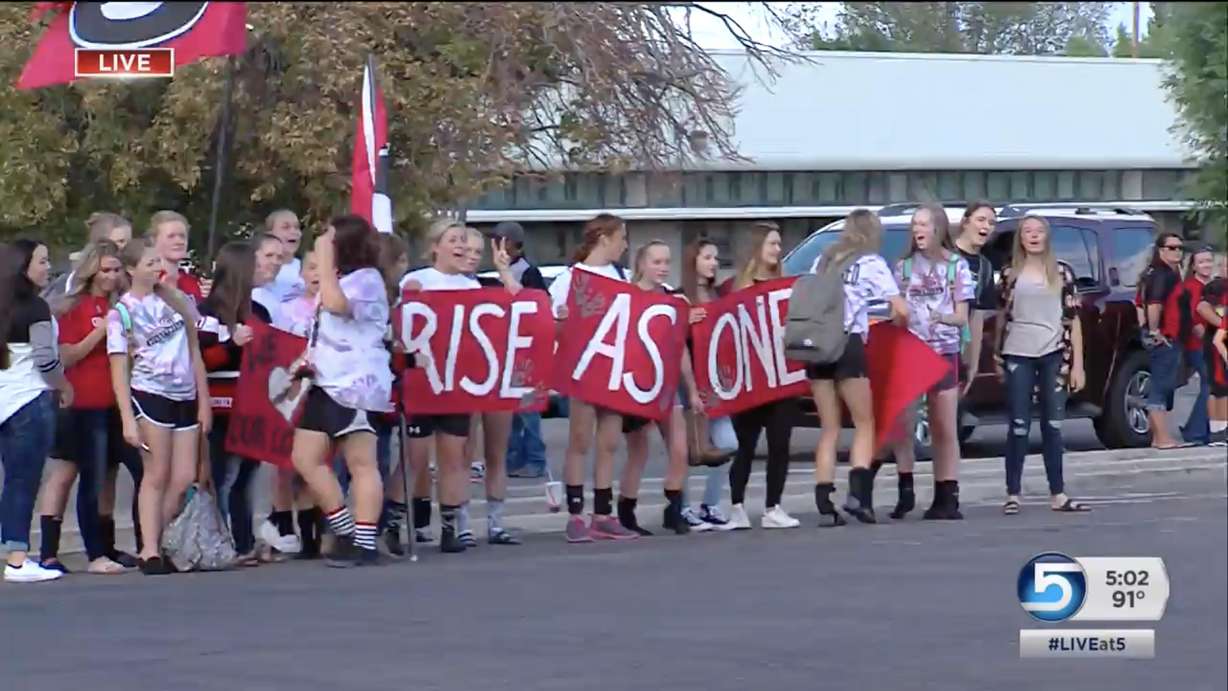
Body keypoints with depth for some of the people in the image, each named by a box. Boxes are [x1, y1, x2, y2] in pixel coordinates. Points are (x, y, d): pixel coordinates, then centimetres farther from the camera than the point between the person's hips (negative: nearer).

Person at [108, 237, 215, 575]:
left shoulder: (176, 300, 12)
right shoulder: (122, 312, 0)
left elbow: (195, 352, 16)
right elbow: (119, 369, -4)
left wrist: (204, 402, 11)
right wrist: (128, 418, -12)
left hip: (185, 398, 5)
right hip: (150, 395, -5)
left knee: (184, 480, -1)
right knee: (157, 476, -6)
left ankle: (159, 544, 8)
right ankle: (150, 551, -2)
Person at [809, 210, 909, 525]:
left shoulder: (824, 261, 18)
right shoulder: (871, 263, 3)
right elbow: (901, 310, -3)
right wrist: (897, 323, 18)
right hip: (849, 345, -4)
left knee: (829, 428, 9)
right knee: (864, 423, 7)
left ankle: (825, 505, 0)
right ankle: (858, 492, -12)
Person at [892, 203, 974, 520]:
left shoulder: (956, 266, 5)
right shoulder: (905, 266, 10)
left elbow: (961, 317, 1)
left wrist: (942, 317, -19)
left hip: (943, 349, -1)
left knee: (944, 429, 1)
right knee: (901, 421, -13)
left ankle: (947, 497, 4)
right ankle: (905, 491, -4)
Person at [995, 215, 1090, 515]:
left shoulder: (1062, 272, 6)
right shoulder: (1010, 274, 6)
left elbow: (1073, 319, 4)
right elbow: (1001, 316, 10)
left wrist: (1077, 364, 0)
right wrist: (997, 357, 4)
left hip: (1054, 354, 1)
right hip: (1018, 355, -1)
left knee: (1053, 425, 5)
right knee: (1019, 426, -3)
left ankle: (1058, 495, 8)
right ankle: (1013, 495, 0)